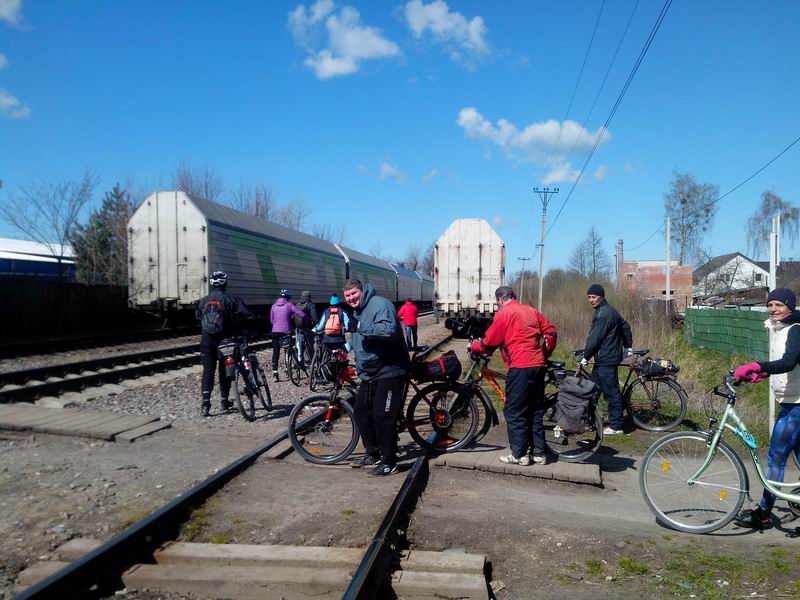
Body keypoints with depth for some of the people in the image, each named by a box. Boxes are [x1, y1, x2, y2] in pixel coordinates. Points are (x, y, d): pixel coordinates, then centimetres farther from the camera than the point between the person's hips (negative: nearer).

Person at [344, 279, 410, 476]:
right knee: (362, 411, 13)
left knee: (382, 416, -10)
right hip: (369, 373, 10)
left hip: (390, 371, -10)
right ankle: (372, 453, 28)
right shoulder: (358, 312, 15)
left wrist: (360, 327, -34)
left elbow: (389, 330, -33)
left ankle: (389, 462, 3)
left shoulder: (380, 304, -15)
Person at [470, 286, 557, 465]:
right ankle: (538, 453, 18)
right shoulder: (532, 311, 15)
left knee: (515, 412, 1)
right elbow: (551, 332, 13)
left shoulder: (503, 314, -4)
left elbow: (489, 342, -2)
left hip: (520, 367, -7)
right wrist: (545, 354, 24)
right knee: (535, 411, 14)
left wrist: (473, 346, 16)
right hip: (538, 366, 7)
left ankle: (519, 455, 3)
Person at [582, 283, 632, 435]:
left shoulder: (603, 314, -18)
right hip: (603, 359, 11)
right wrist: (627, 346, 30)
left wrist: (586, 357, -9)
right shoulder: (610, 310, 15)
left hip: (606, 360, -11)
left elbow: (595, 338, -19)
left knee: (611, 392, -4)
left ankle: (616, 426, 3)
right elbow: (625, 326, 24)